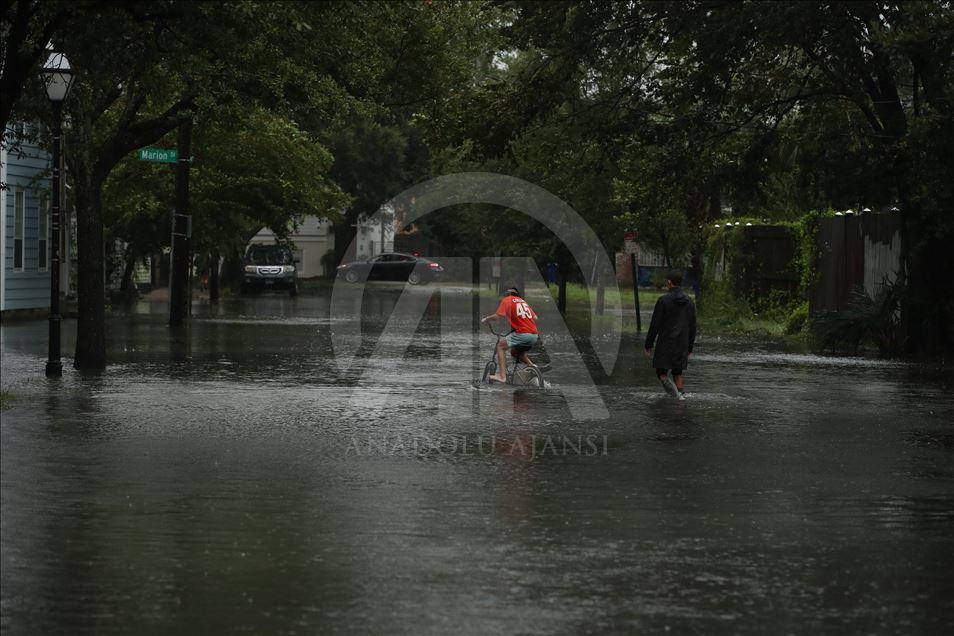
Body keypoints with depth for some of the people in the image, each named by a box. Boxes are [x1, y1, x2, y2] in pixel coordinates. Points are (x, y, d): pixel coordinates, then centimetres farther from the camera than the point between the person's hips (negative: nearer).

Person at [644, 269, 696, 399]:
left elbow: (654, 325, -11)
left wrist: (649, 345, -2)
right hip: (682, 346, 4)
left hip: (665, 344, -4)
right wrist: (690, 348, 16)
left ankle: (671, 387, -23)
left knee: (662, 373, 5)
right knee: (677, 373, 14)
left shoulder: (663, 300, -11)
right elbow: (692, 328, 8)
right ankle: (681, 395, 4)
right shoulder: (689, 302, 3)